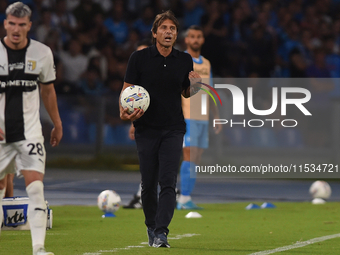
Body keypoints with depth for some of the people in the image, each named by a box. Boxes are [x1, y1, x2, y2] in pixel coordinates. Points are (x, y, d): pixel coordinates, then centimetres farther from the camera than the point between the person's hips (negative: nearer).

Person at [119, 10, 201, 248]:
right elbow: (127, 89, 1)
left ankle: (161, 232, -17)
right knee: (148, 184, 4)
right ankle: (151, 227, 24)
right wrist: (124, 111, -19)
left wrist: (195, 84, -7)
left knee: (168, 182, -12)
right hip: (146, 129, 0)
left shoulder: (185, 60, 5)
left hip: (173, 130, 0)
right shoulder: (139, 57, -2)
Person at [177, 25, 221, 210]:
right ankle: (184, 199, -11)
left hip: (203, 118, 6)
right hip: (187, 117, -6)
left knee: (196, 160, 3)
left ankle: (184, 199, 7)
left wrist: (216, 117, 18)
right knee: (189, 157, -13)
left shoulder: (206, 64, 18)